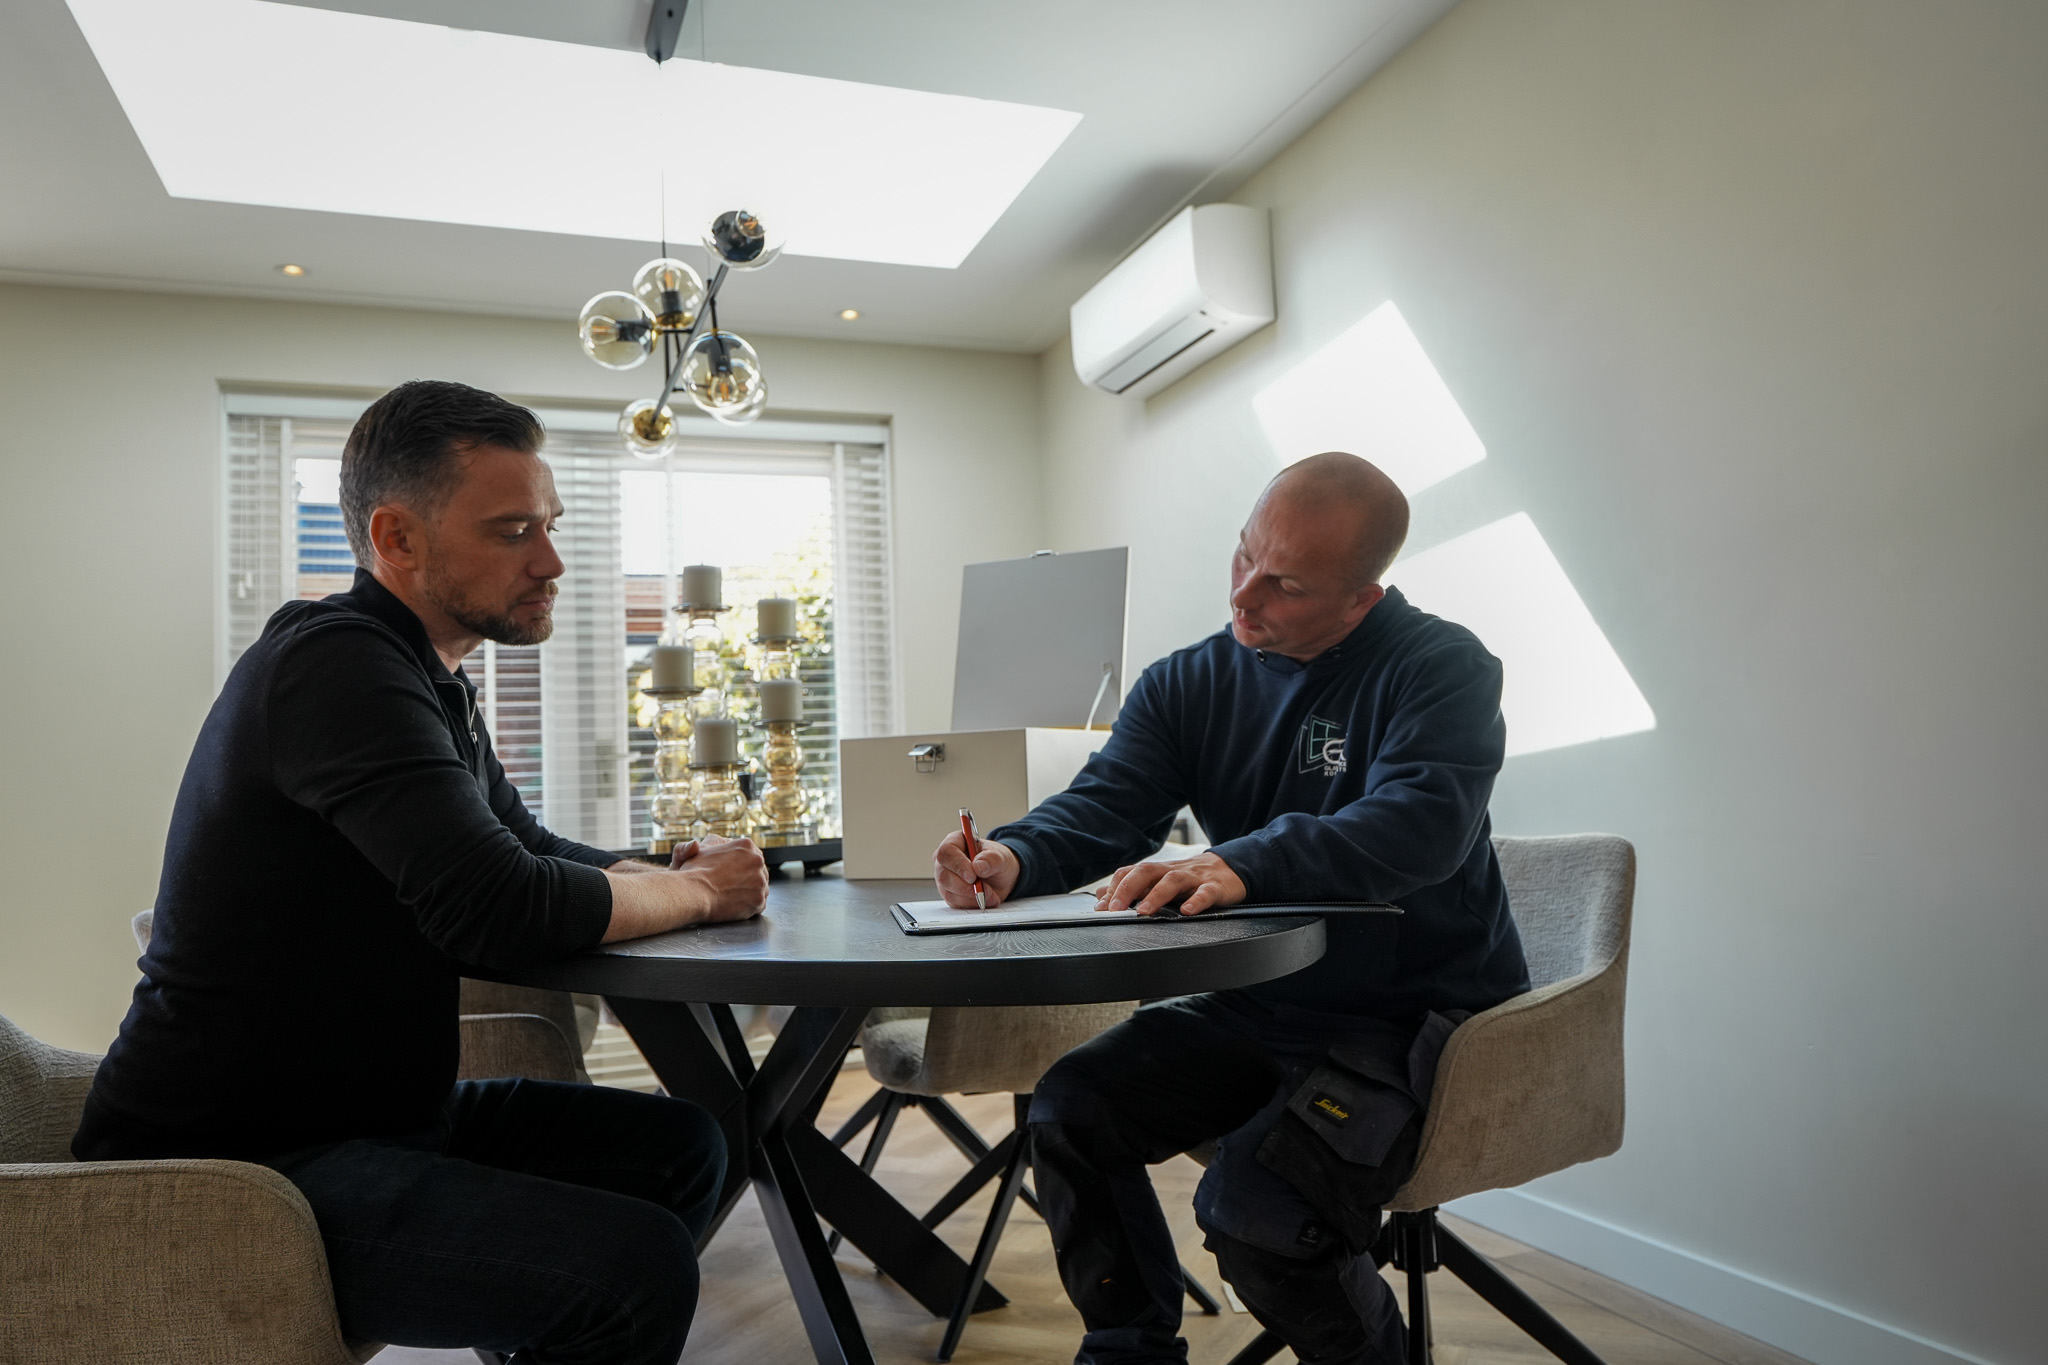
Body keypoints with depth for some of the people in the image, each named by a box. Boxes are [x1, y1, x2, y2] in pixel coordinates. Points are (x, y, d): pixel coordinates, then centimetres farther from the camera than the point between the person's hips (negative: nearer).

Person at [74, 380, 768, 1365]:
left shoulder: (432, 684, 11)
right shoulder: (336, 665, -21)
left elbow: (528, 848, 18)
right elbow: (501, 909, -30)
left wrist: (662, 875, -3)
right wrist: (693, 892, -12)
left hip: (380, 1109, 10)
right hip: (233, 1162, -10)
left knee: (680, 1146, 8)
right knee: (639, 1264, -24)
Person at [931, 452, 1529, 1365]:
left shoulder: (1443, 668, -11)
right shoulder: (1188, 684, 5)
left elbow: (1419, 824, -29)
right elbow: (1101, 807, -5)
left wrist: (1243, 864, -44)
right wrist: (1017, 856, -28)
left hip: (1416, 1015, -6)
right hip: (1262, 1005, 6)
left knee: (1254, 1205, -26)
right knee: (1070, 1109, -6)